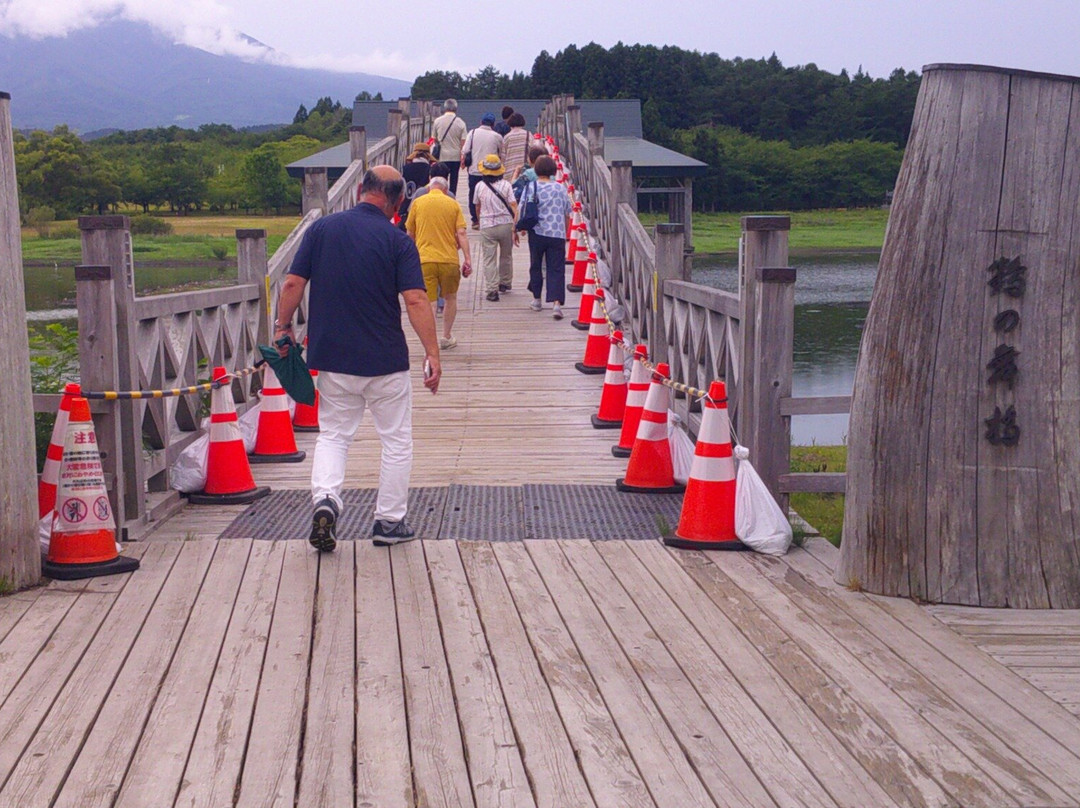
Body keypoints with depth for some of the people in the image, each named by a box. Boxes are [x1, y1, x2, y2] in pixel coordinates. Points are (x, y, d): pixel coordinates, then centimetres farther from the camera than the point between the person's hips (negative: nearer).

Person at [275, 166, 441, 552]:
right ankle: (389, 521, 16)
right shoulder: (398, 241, -8)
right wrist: (432, 354, -12)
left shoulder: (322, 228, 1)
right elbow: (415, 301, -15)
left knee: (333, 434, 14)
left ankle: (325, 498, -11)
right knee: (396, 440, 12)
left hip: (333, 358, 3)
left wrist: (283, 327, 12)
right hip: (385, 361, -2)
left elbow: (293, 284, -1)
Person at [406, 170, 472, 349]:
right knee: (450, 298, 20)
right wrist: (467, 259, -1)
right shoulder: (453, 204, 5)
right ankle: (447, 338, 29)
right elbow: (461, 234, -3)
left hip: (424, 259, -1)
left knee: (429, 302, -2)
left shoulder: (418, 203, 5)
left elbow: (410, 234, 11)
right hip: (449, 259, 1)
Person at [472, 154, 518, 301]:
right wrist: (515, 229, -5)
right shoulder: (505, 185, -4)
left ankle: (492, 290, -8)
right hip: (506, 224, 1)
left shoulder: (480, 187, -2)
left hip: (487, 226, -1)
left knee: (489, 259, 1)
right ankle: (505, 283, 35)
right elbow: (513, 208, -8)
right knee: (506, 256, 21)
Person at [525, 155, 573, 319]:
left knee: (535, 266, 17)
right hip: (558, 235, 0)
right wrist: (565, 233, 22)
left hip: (537, 233, 0)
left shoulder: (531, 188, -3)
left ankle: (537, 300, 27)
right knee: (556, 269, -1)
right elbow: (567, 214, 10)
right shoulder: (560, 189, 2)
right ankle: (556, 303, -16)